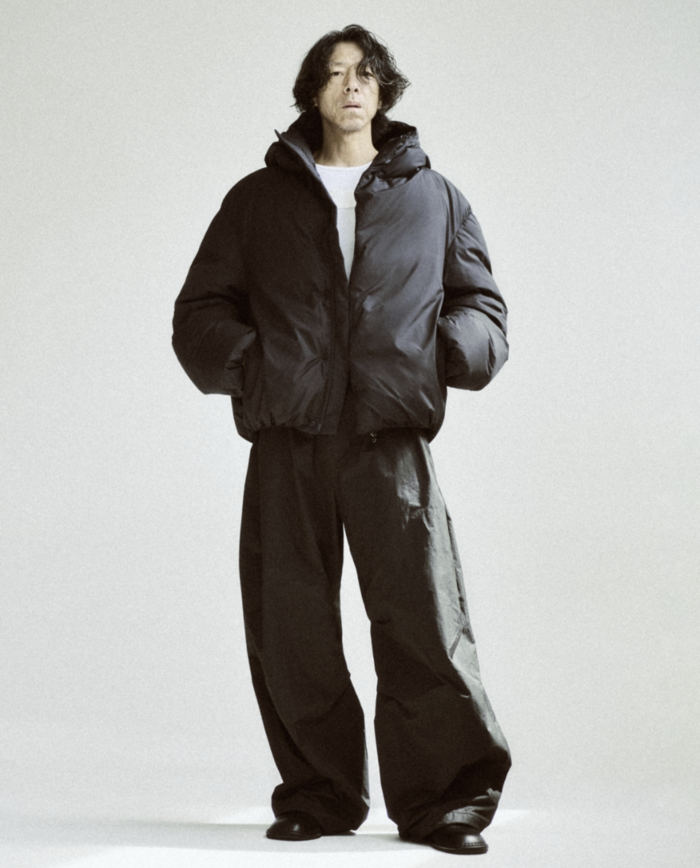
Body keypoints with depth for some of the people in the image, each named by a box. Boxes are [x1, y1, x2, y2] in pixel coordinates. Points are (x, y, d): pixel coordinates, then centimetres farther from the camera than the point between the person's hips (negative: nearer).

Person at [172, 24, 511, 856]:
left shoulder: (432, 197, 17)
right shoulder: (259, 199, 16)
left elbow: (481, 302, 19)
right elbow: (200, 309, 15)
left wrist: (451, 350, -2)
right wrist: (245, 359, -4)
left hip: (391, 437, -1)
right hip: (287, 441, 1)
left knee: (424, 617, -9)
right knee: (290, 629, 1)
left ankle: (443, 798, 1)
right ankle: (318, 795, 14)